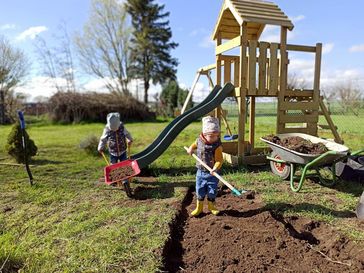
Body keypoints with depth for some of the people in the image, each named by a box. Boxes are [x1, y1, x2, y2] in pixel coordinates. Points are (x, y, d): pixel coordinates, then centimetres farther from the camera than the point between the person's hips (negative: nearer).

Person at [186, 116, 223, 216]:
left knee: (212, 191, 11)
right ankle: (199, 207, 29)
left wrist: (215, 168, -38)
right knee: (200, 191, 12)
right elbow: (194, 144, 20)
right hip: (201, 172, 3)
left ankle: (211, 206, 35)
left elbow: (219, 160, -23)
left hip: (212, 173, -3)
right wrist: (191, 149, 2)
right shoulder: (199, 141, -5)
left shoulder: (217, 146, -18)